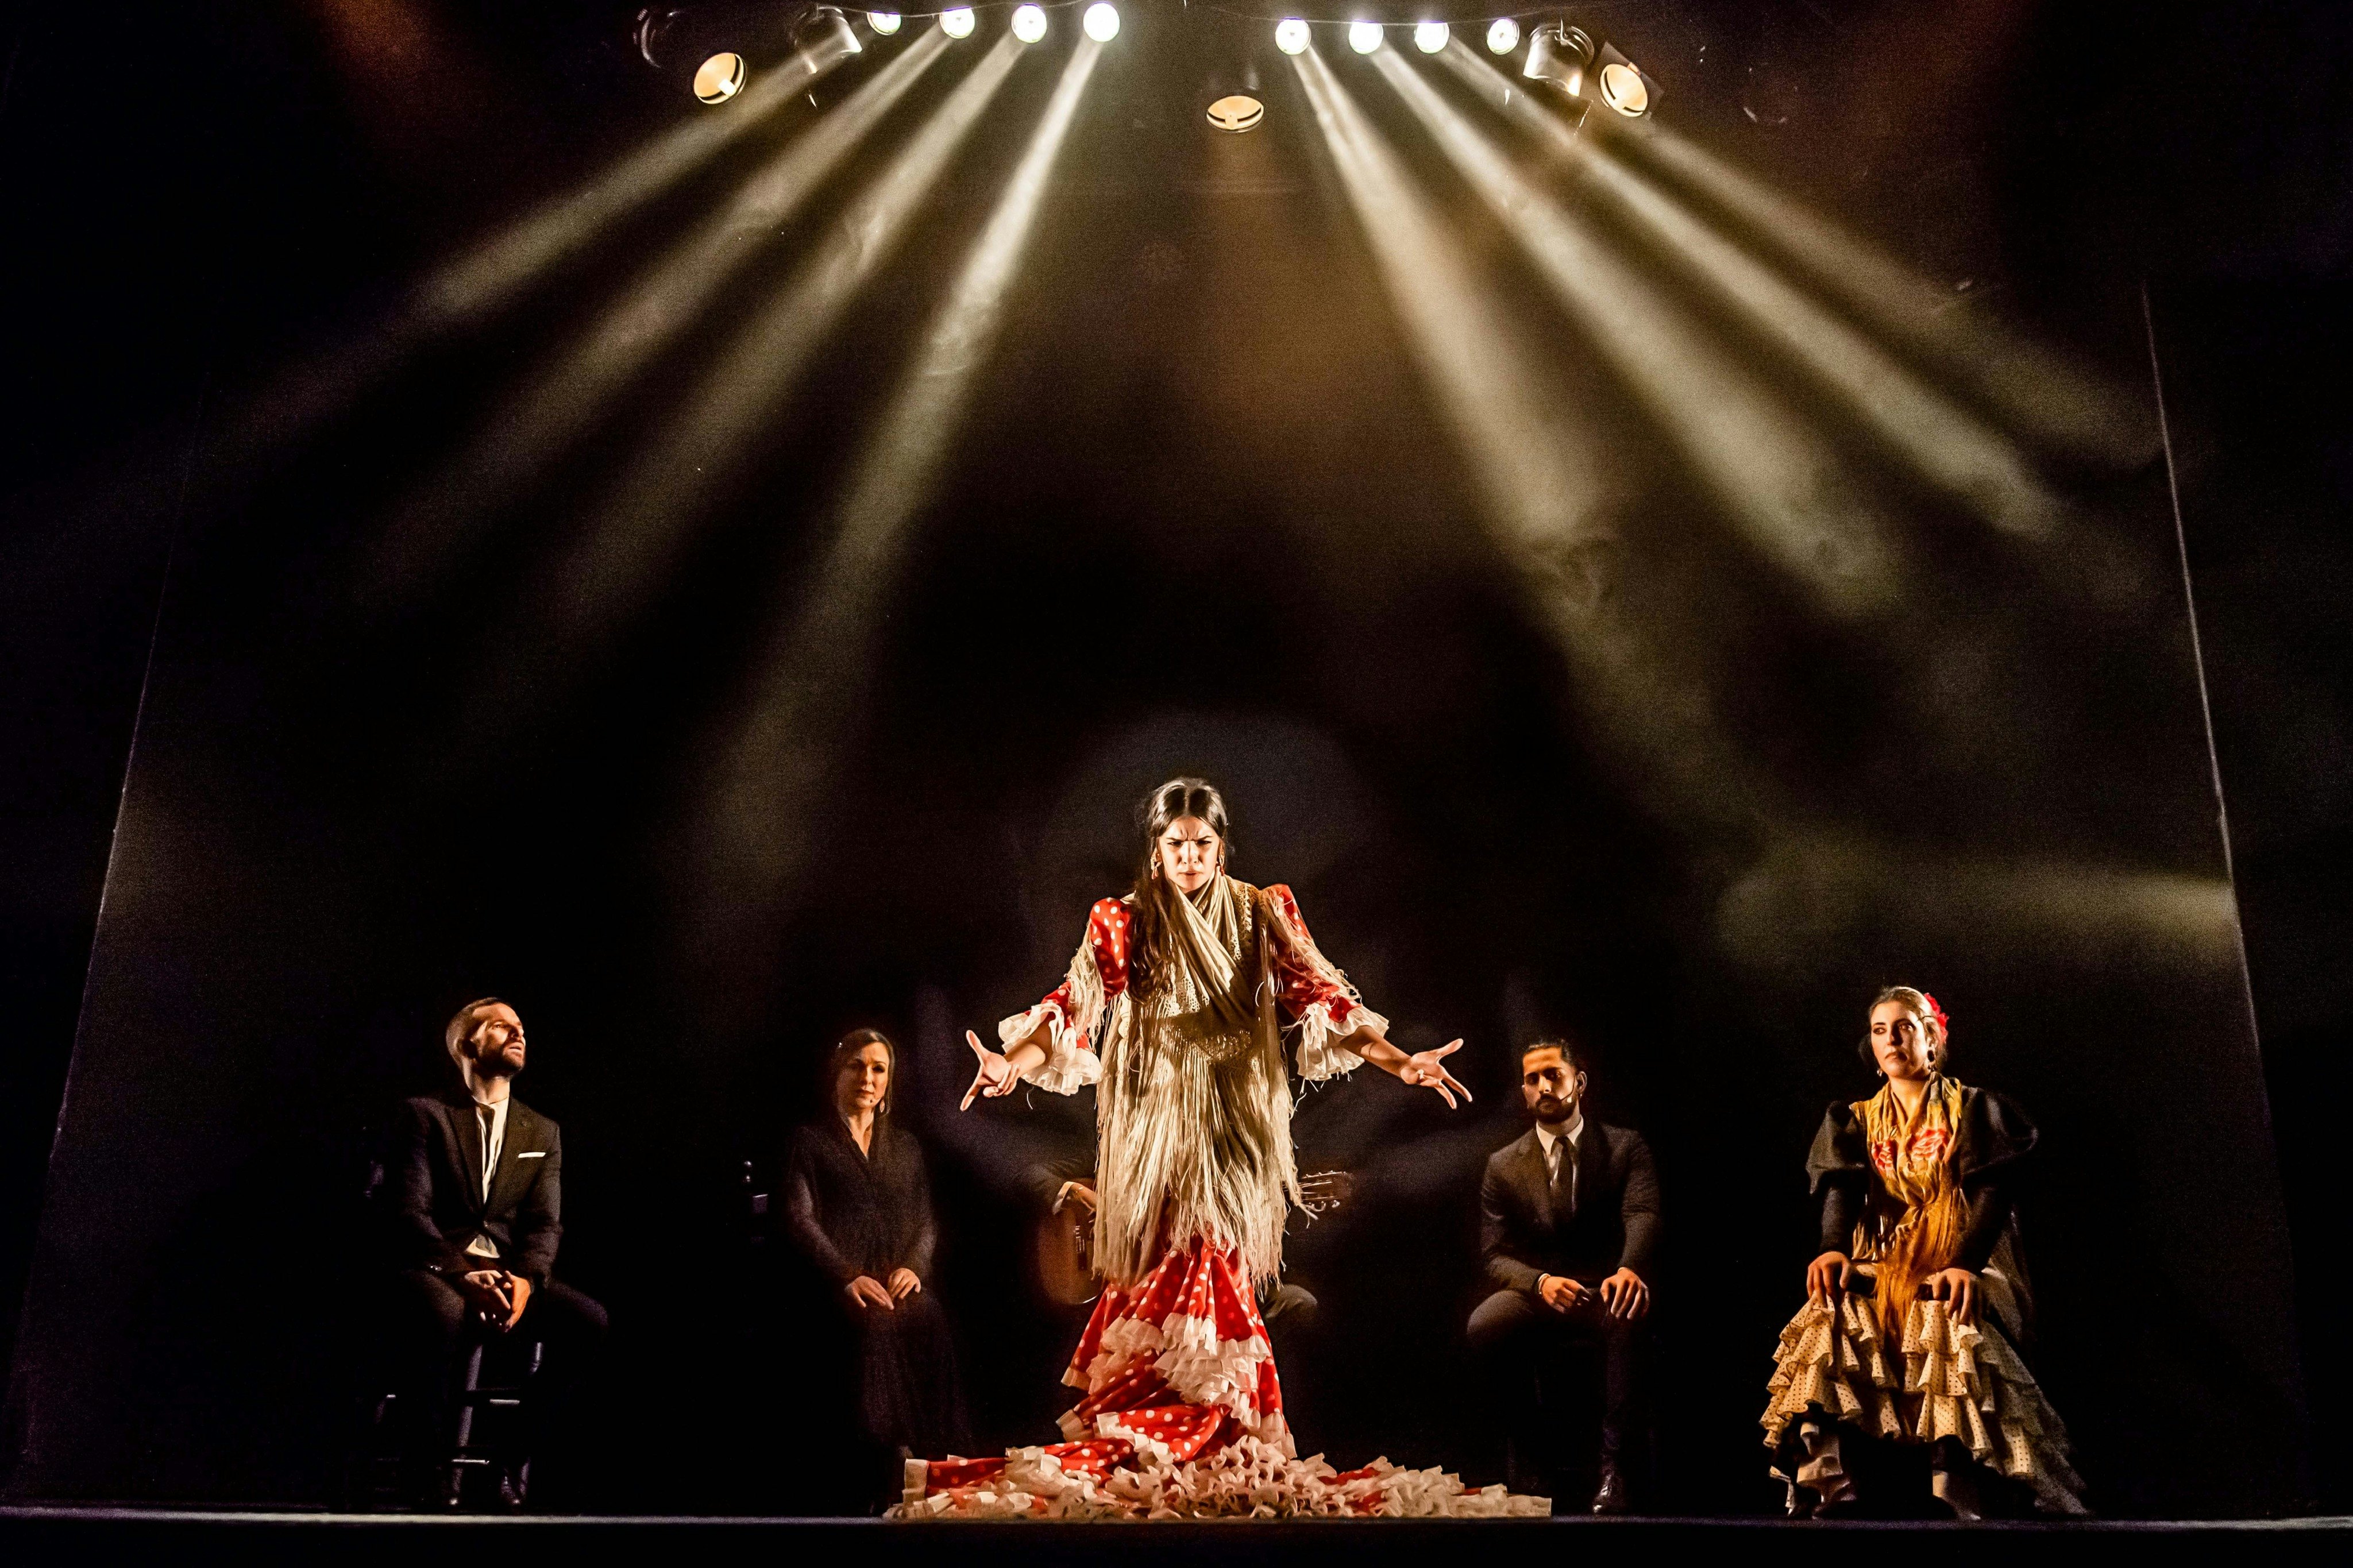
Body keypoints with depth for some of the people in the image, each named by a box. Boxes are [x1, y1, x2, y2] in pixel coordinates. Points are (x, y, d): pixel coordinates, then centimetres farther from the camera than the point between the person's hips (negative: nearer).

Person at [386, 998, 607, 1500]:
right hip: (436, 1269, -4)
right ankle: (430, 1451, -19)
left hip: (511, 1274, 4)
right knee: (443, 1313, -39)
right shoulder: (425, 1115, 4)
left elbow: (546, 1223, 6)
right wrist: (462, 1276, -23)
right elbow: (411, 1212, -7)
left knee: (589, 1321, -23)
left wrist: (526, 1279, -17)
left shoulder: (543, 1132, 17)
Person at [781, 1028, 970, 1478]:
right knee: (876, 1321, -35)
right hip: (841, 1282, -3)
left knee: (929, 1318, -31)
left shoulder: (906, 1146, 25)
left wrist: (914, 1266, -6)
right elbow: (801, 1219, 0)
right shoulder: (810, 1141, 13)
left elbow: (926, 1220, 17)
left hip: (899, 1279, 3)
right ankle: (890, 1445, -32)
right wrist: (847, 1277, -16)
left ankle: (932, 1446, -29)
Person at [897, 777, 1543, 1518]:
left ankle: (1218, 1445, 4)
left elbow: (1320, 999, 2)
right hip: (1155, 1123, 0)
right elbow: (1074, 1007, -6)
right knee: (1172, 1267, -5)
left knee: (1212, 1264, -6)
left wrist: (1400, 1062, -9)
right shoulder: (1121, 923, 4)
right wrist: (1014, 1062, -25)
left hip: (1235, 1129, 1)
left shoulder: (1264, 916, 7)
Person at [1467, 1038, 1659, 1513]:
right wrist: (1541, 1282, -24)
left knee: (1629, 1315, -38)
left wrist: (1629, 1268, -39)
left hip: (1605, 1294, -1)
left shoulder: (1626, 1148, 4)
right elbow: (1496, 1257, 0)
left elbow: (1644, 1215, -15)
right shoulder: (1503, 1166, 8)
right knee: (1484, 1327, -31)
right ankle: (1529, 1450, -8)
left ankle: (1615, 1465, -30)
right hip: (1536, 1296, 2)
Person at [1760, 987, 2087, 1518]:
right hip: (1882, 1266, 2)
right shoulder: (1855, 1121, 19)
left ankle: (1973, 1506, -32)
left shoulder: (1975, 1110, 12)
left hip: (1964, 1263, -2)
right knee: (1832, 1327, -30)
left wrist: (1964, 1264, -22)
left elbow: (1993, 1192, -3)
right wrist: (1833, 1249, -21)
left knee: (1950, 1326, -36)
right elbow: (1842, 1189, 1)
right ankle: (1842, 1502, -32)